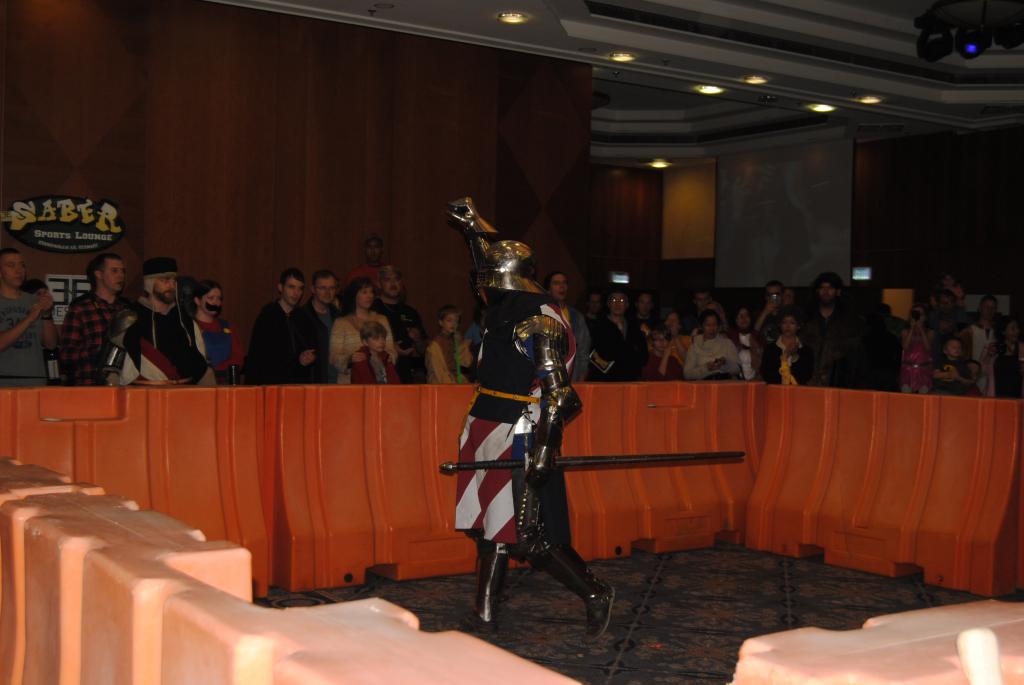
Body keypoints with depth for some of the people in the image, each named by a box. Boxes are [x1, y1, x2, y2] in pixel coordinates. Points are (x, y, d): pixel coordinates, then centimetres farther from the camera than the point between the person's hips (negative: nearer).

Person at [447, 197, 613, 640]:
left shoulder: (540, 319, -16)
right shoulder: (505, 307, 9)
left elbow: (557, 389, -21)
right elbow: (491, 259, 30)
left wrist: (545, 448, -26)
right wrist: (472, 226, 36)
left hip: (519, 437, -9)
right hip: (490, 433, 9)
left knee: (532, 536, -7)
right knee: (492, 524, 12)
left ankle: (595, 596, 7)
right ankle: (484, 615, 20)